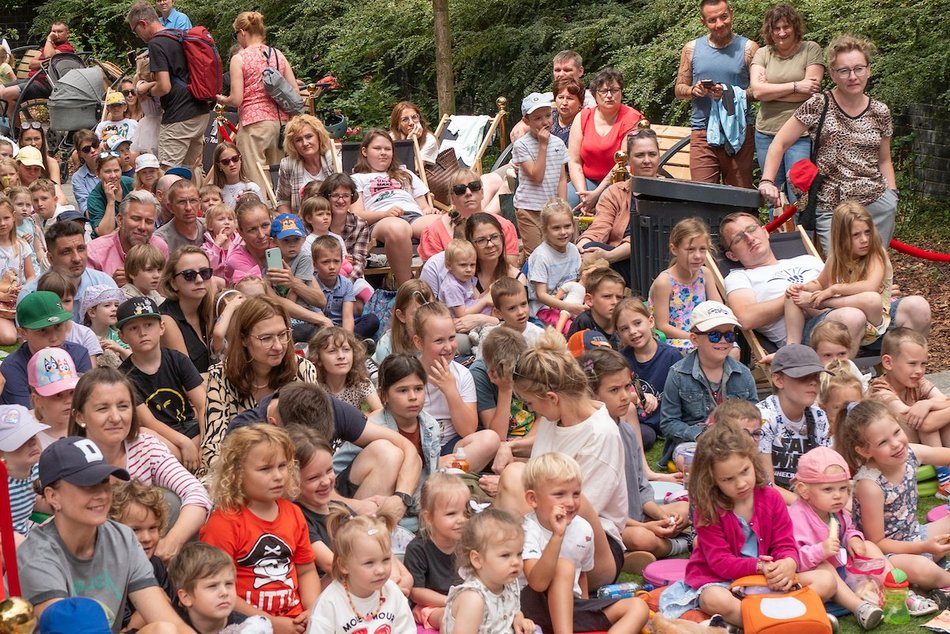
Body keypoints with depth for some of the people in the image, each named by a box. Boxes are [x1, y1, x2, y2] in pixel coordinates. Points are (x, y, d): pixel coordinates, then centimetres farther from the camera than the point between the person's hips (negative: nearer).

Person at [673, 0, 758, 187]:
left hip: (738, 133, -1)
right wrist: (693, 90, -7)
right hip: (702, 132, 1)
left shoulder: (748, 48, 4)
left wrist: (731, 93, -15)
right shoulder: (691, 49, 11)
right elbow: (679, 89, 15)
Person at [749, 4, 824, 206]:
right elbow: (757, 90, -7)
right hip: (766, 134, 4)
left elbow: (811, 90, -10)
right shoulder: (762, 54, 8)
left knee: (799, 198, -6)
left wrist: (770, 91, -6)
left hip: (801, 135, -4)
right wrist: (795, 86, -13)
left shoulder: (811, 50, 0)